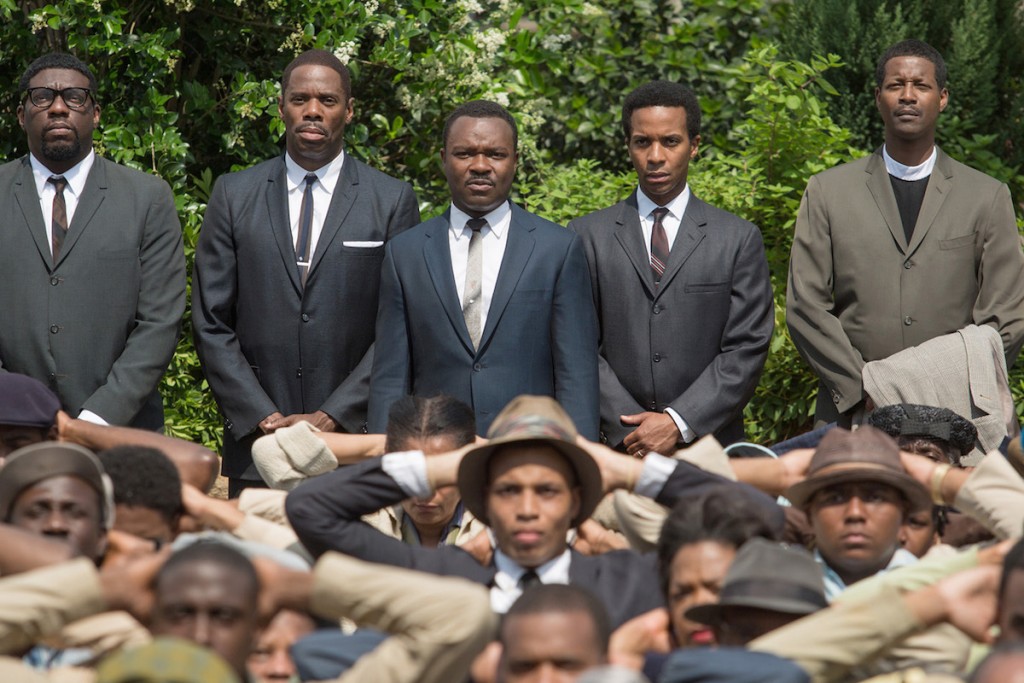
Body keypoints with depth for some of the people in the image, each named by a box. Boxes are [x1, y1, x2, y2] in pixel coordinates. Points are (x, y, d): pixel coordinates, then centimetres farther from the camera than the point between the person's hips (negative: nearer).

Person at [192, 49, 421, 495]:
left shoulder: (392, 202, 5)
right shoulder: (234, 195, 9)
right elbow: (211, 324, 6)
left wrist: (332, 417, -9)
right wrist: (263, 418, -5)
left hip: (355, 439, -1)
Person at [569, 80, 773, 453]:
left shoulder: (739, 239, 8)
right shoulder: (589, 236, 9)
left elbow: (746, 349, 2)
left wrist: (679, 423, -9)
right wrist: (629, 431, -8)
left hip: (709, 444, 0)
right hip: (618, 447, 0)